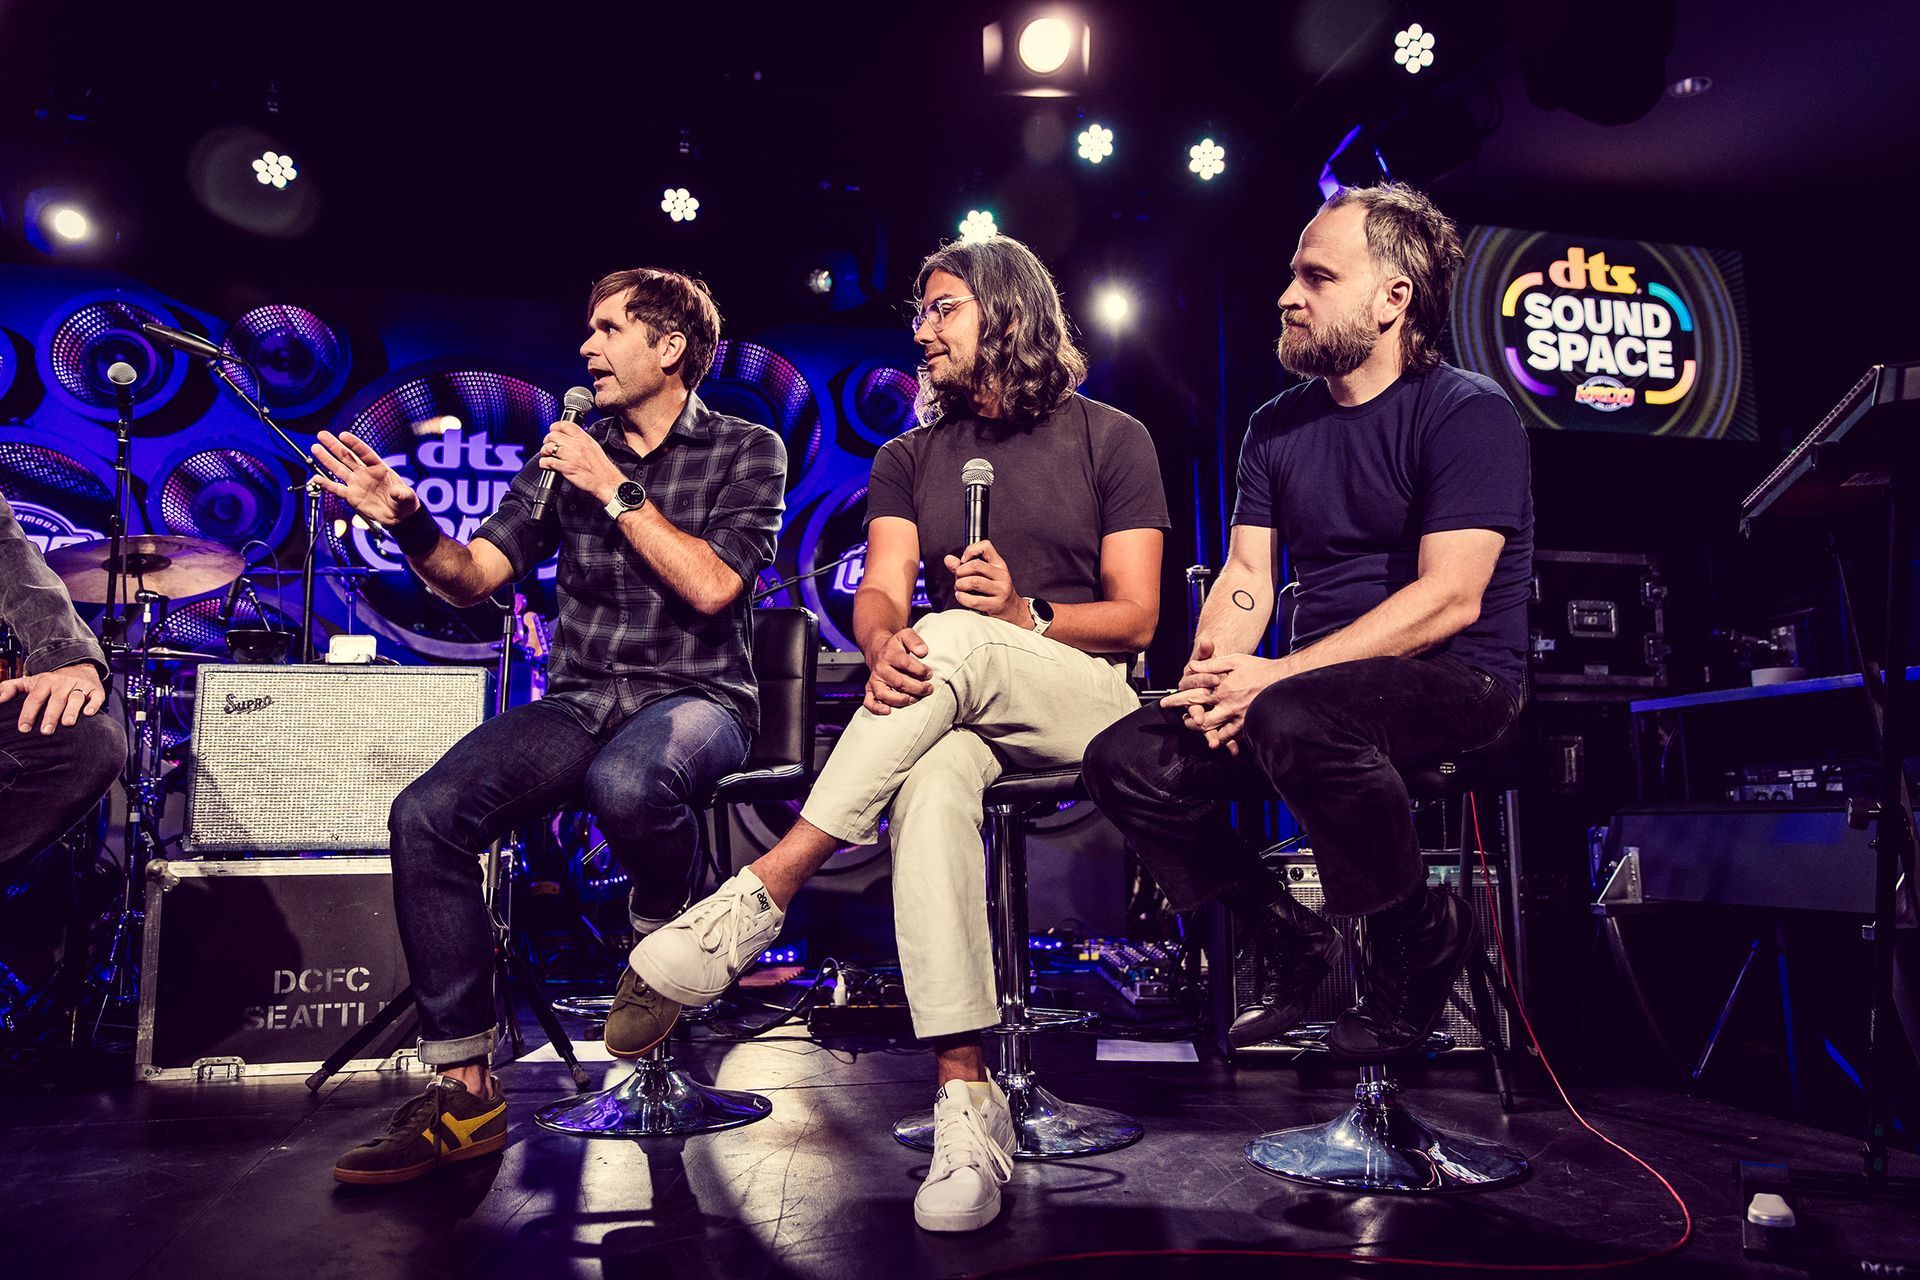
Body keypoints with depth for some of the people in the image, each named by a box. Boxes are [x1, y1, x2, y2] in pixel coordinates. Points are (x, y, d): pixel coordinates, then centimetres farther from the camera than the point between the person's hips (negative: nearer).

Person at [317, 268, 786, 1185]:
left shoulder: (746, 450, 3)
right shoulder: (569, 450, 15)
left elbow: (710, 585, -12)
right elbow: (473, 578, 8)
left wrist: (616, 490, -9)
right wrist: (410, 525, -12)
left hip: (695, 697, -4)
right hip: (577, 702, 4)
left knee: (626, 783, -39)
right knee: (426, 815, -21)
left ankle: (661, 932, -3)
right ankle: (464, 1092, -12)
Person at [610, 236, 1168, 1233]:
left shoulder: (1110, 440, 8)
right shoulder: (911, 458, 17)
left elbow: (1136, 618, 2)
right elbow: (877, 595, 2)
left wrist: (1026, 613, -18)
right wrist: (884, 644, -23)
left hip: (1084, 702, -2)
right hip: (953, 710, 2)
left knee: (952, 642, -36)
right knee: (928, 783, -37)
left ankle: (755, 900, -38)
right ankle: (967, 1101, -37)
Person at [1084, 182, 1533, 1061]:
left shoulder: (1468, 414, -8)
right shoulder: (1278, 425, 13)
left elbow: (1449, 598, -19)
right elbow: (1247, 573, 8)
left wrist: (1276, 676, -25)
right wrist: (1212, 670, -14)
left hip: (1455, 683, -6)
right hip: (1316, 684, 7)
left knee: (1293, 720, -38)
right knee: (1125, 759, -12)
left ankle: (1420, 936, -11)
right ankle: (1286, 942, 5)